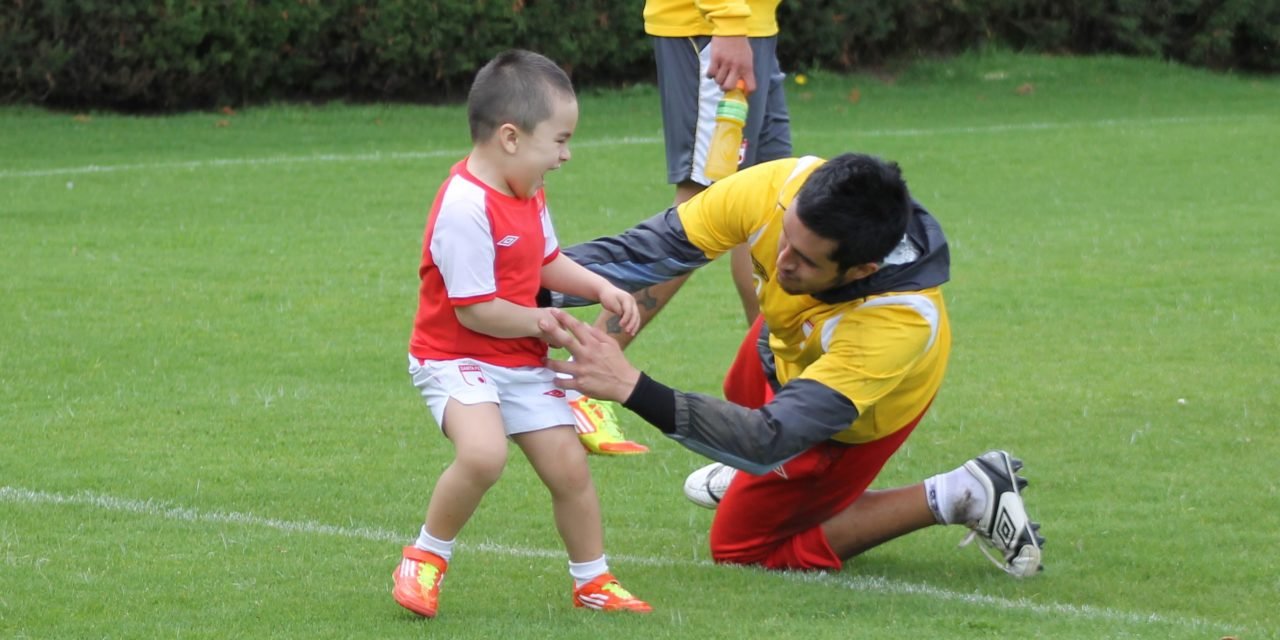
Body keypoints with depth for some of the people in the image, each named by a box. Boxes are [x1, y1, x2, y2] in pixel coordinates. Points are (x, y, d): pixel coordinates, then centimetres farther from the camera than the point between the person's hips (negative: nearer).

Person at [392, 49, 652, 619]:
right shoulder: (465, 207, -26)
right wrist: (545, 322, -11)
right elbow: (475, 311, -24)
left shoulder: (528, 195, 4)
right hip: (456, 358, -8)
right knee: (483, 453, -32)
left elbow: (547, 261, 23)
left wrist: (600, 288, 6)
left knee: (568, 466, 5)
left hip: (521, 361, 8)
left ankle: (593, 582, 23)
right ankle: (427, 557, -9)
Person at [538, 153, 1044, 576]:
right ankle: (751, 473, 66)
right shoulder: (782, 187, -39)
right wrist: (542, 288, -45)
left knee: (742, 546, 9)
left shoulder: (899, 323, -49)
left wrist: (635, 390, -59)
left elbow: (774, 438, -50)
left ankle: (951, 499, 6)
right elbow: (655, 245, -31)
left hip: (856, 419, -5)